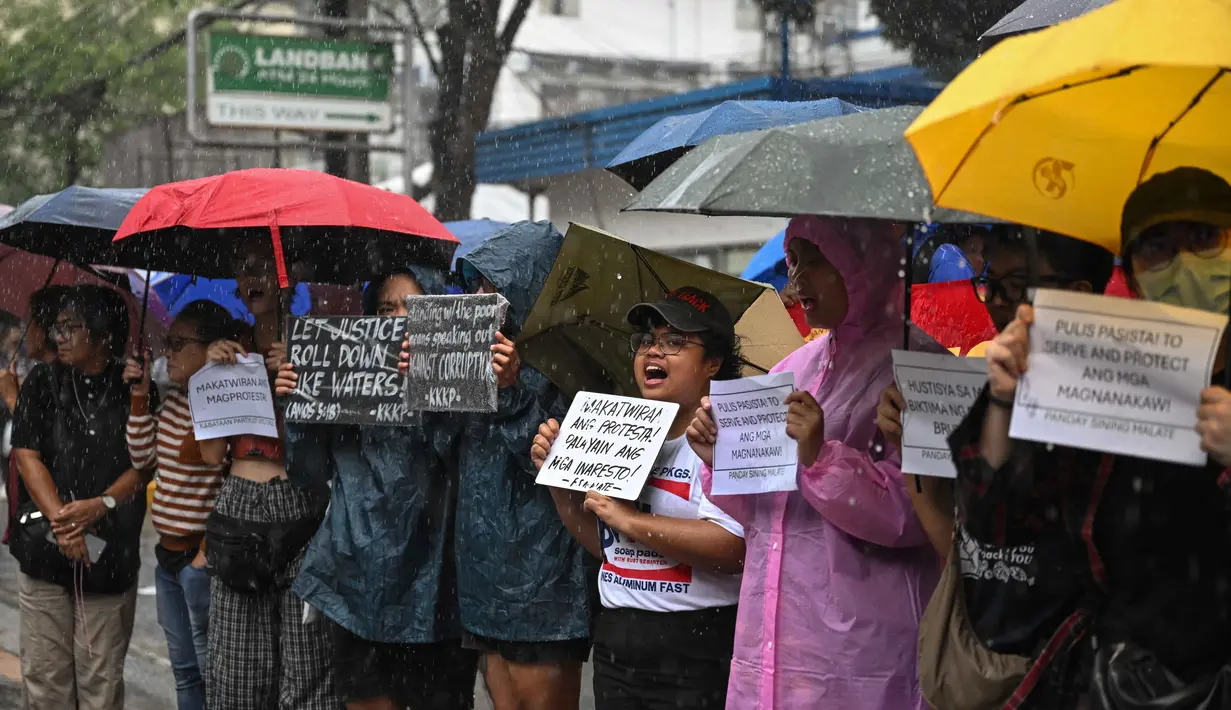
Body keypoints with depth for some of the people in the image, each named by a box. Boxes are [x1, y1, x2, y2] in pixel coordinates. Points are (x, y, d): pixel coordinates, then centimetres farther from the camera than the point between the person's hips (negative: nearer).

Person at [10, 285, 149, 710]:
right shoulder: (42, 384, 6)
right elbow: (27, 456, -1)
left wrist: (100, 505, -17)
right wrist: (60, 519, -13)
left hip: (110, 552, -1)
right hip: (46, 546, 1)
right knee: (45, 674, 2)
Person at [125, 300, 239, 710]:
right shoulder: (173, 397, 8)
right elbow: (143, 459, 14)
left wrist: (209, 552, -15)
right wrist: (140, 398, 5)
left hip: (200, 557, -8)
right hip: (167, 553, 8)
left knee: (213, 671, 1)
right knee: (183, 670, 17)